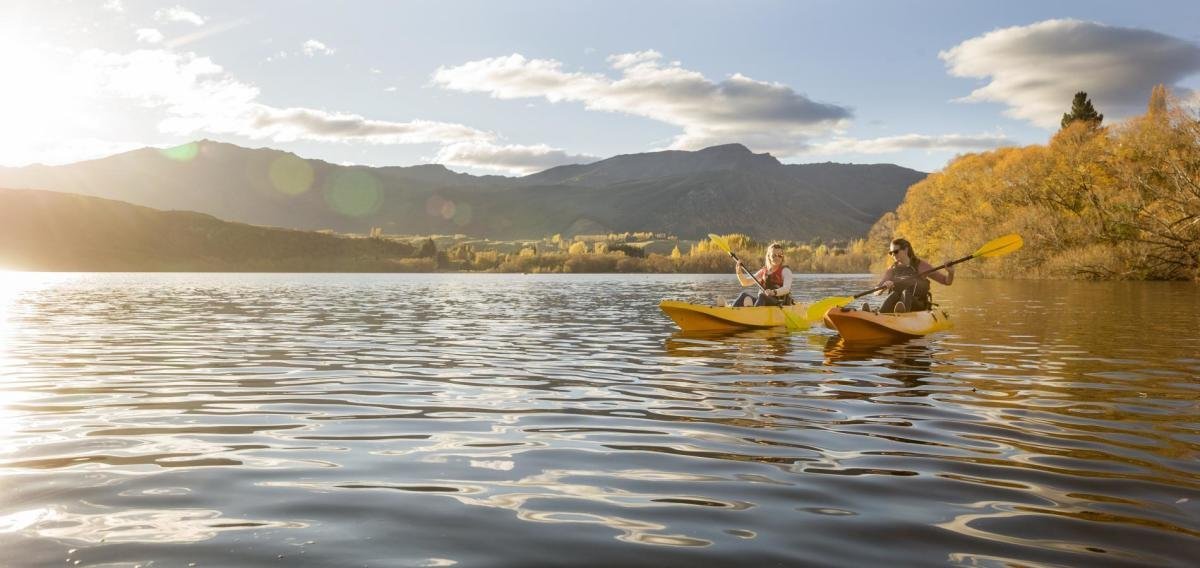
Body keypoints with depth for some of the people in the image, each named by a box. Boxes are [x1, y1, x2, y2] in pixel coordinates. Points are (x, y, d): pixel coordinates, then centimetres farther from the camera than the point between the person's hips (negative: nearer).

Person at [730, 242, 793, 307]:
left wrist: (774, 292, -39)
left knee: (762, 296, -33)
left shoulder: (785, 271, -1)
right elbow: (746, 282, 16)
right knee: (745, 295, -14)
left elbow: (786, 289, -19)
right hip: (764, 302, 6)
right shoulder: (764, 271, 17)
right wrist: (739, 273, -4)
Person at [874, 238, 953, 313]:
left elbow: (946, 281, 8)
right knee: (894, 294, -33)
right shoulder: (892, 270, 17)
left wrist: (950, 273, -14)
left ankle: (904, 309, -70)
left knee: (906, 293, -35)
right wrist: (884, 286, -14)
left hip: (918, 306, -2)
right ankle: (880, 315, -64)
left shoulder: (921, 266, 9)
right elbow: (876, 292, 8)